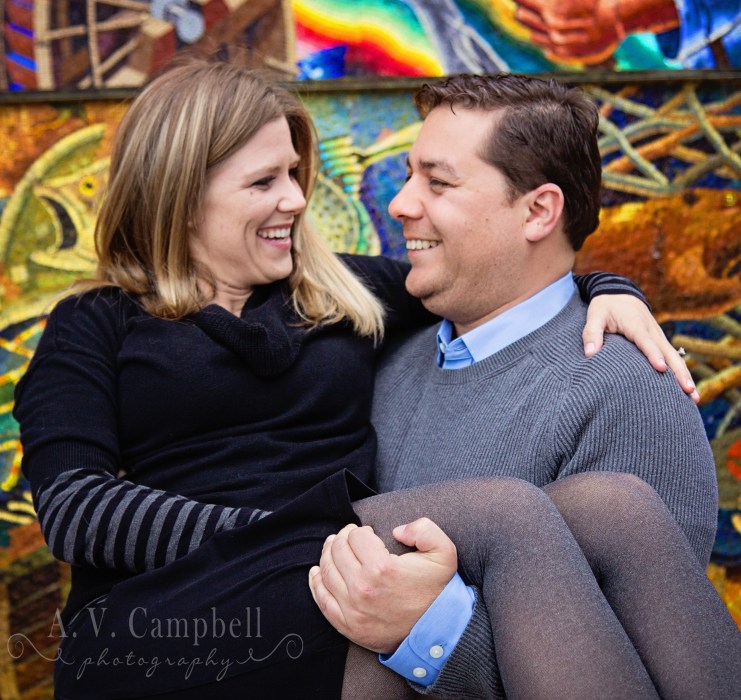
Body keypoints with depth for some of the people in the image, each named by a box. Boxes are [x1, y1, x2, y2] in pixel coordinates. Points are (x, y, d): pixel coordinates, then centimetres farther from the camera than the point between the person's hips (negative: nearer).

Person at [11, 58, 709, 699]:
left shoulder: (341, 291, 21)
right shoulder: (93, 329, 9)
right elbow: (71, 505, -6)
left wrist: (605, 290, 5)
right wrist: (291, 533, -17)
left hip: (335, 588, 5)